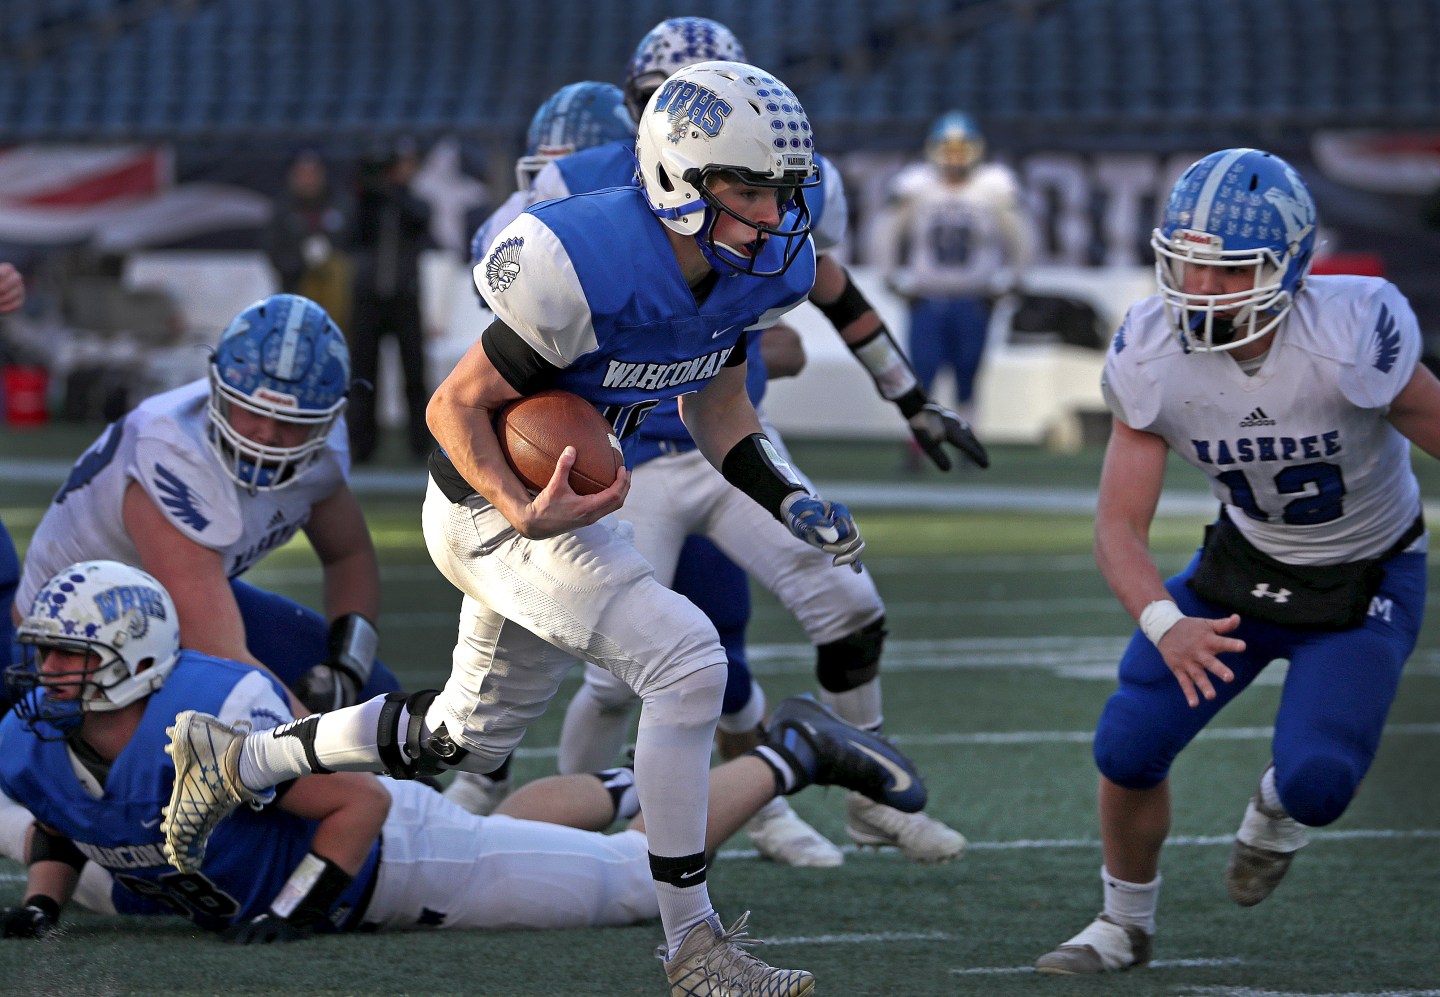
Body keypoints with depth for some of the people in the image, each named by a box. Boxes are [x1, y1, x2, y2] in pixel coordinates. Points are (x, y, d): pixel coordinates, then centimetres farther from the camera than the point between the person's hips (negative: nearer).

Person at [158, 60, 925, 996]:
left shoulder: (757, 273, -7)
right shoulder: (590, 269, -31)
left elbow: (718, 406, 10)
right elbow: (456, 406, -22)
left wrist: (790, 498, -5)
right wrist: (528, 514, -36)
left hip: (574, 498, 9)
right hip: (497, 507, -9)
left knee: (470, 736, 22)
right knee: (686, 661, -22)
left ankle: (233, 760, 40)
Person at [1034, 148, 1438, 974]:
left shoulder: (1351, 336, -33)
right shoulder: (1154, 356, -20)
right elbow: (1121, 524, -17)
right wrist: (1164, 624, -35)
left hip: (1366, 586, -3)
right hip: (1245, 564, 4)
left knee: (1316, 780, -22)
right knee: (1129, 747, -6)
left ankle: (1278, 811, 19)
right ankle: (1125, 927, 22)